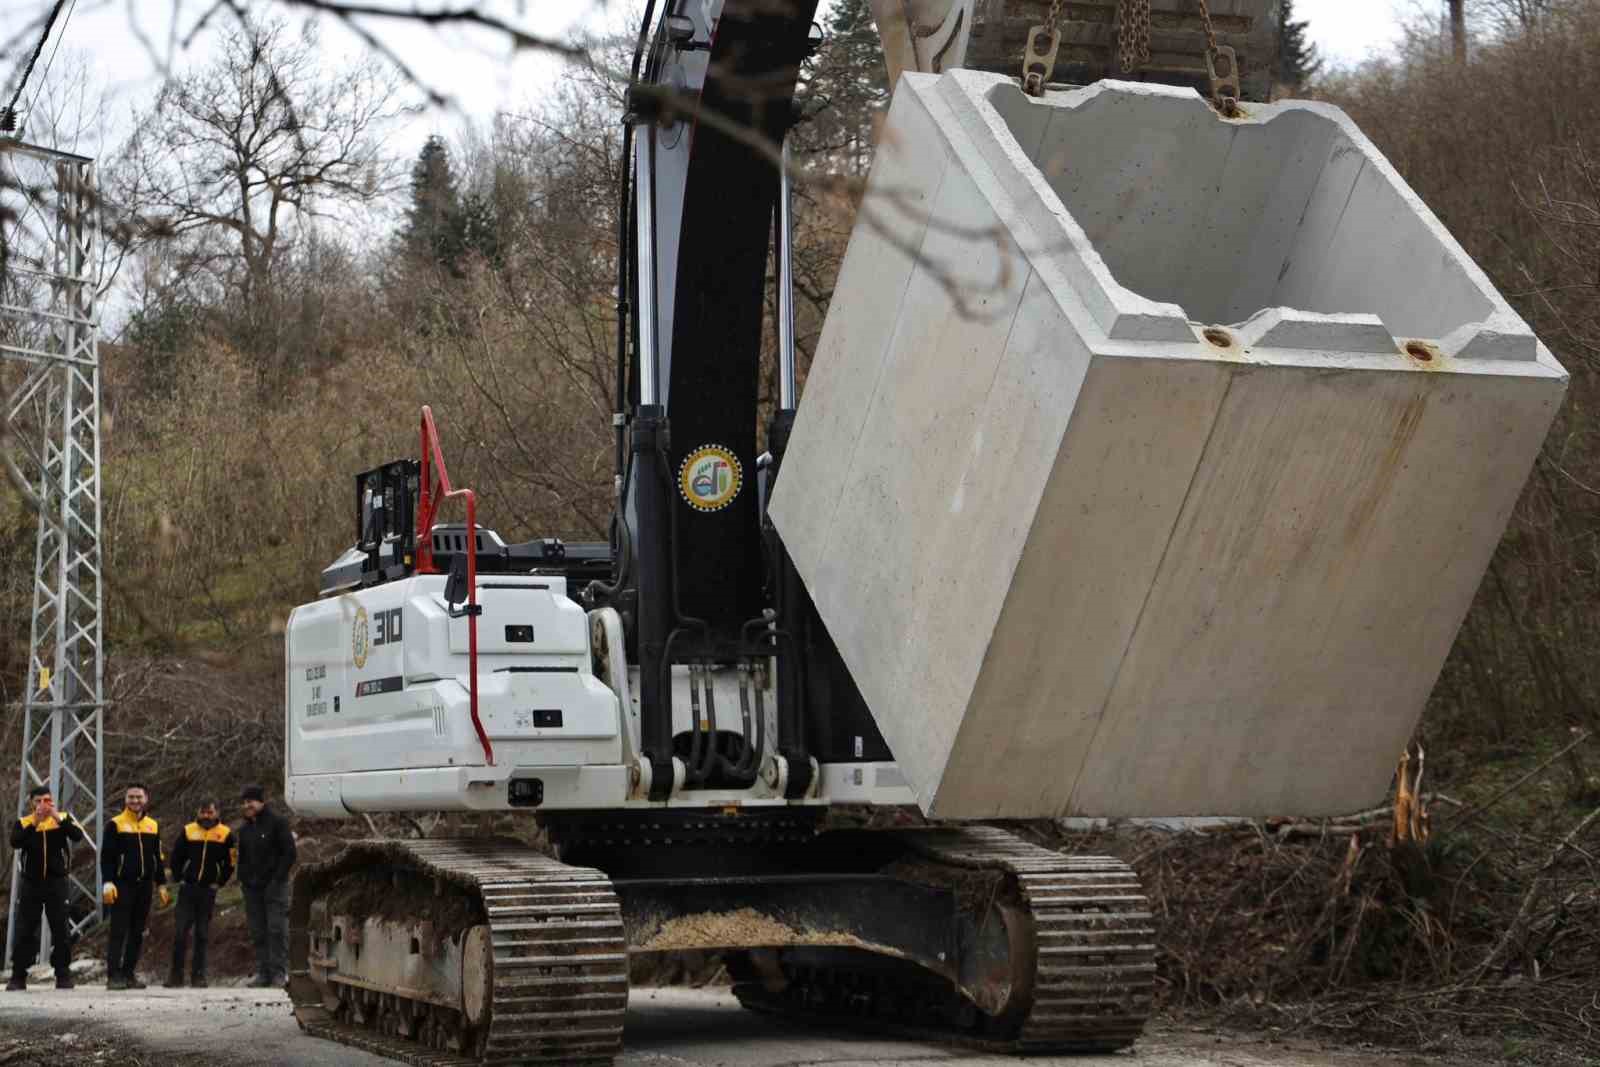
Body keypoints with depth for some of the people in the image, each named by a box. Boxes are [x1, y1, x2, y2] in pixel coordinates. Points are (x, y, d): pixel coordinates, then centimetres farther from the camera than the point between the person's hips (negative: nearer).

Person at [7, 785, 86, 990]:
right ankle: (18, 976, 7)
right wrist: (34, 823, -25)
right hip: (30, 882, 0)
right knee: (24, 930, 2)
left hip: (56, 882, 0)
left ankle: (63, 975, 8)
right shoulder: (23, 823, 2)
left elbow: (78, 835, -15)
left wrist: (58, 818, -25)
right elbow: (15, 842, -16)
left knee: (61, 929, 1)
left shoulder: (62, 818, 2)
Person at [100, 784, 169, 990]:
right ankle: (113, 975, -8)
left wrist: (162, 885, 15)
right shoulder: (115, 825, -1)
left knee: (137, 932, 7)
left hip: (144, 886, 5)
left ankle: (129, 974, 13)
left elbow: (158, 858, 18)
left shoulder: (153, 826, 13)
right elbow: (106, 857, -4)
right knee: (119, 931, -7)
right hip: (122, 885, -5)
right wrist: (107, 883, -14)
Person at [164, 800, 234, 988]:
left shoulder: (225, 834, 1)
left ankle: (198, 976, 9)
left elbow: (229, 863, 6)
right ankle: (176, 975, 2)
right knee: (180, 932, -4)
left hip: (208, 891, 0)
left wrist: (219, 883, 1)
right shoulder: (188, 831, 3)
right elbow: (175, 858, 11)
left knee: (202, 934, 3)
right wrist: (179, 879, 4)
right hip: (187, 889, 0)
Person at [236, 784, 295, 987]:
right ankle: (263, 973, 9)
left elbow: (289, 853, -8)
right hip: (252, 887, 6)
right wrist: (243, 879, 9)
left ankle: (280, 972, -5)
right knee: (258, 932, 5)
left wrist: (277, 879, -13)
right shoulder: (245, 829, 16)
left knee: (277, 929, -8)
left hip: (274, 886, -6)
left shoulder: (277, 822, -4)